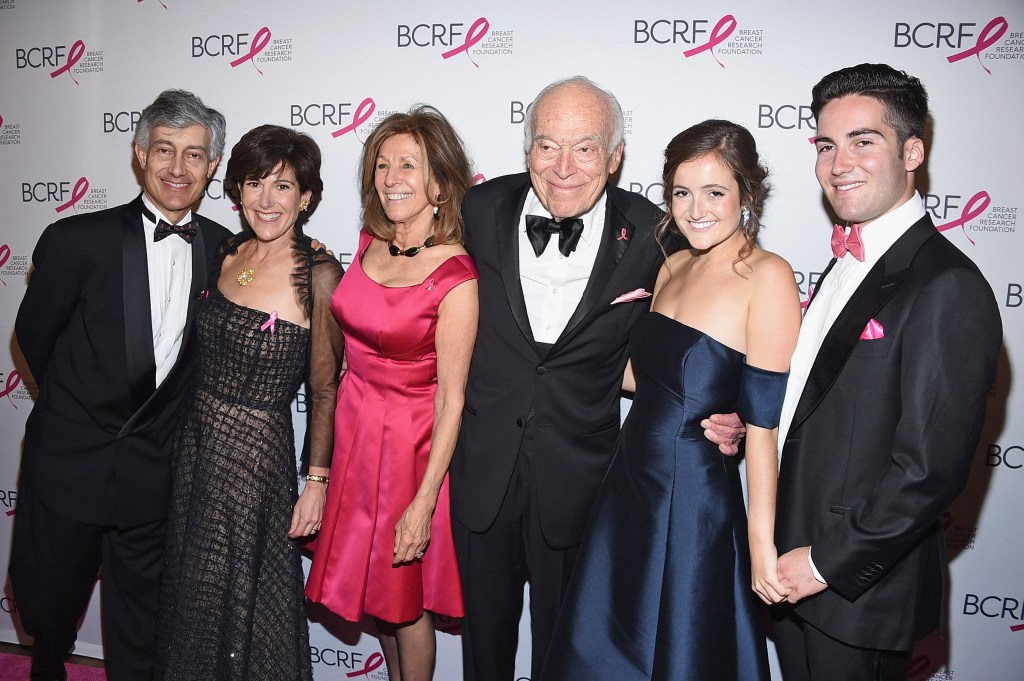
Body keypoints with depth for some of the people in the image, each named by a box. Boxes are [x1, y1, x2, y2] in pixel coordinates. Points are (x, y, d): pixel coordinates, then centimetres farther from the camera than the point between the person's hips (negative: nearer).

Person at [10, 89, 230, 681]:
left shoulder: (224, 250, -3)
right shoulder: (78, 240, -11)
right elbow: (33, 334, 2)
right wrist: (77, 403, 10)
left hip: (155, 471, 1)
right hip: (68, 460, -1)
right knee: (47, 605, 19)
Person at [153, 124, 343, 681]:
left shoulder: (318, 275, -15)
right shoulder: (226, 256, 2)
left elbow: (325, 390, -11)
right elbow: (208, 354, 12)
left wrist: (317, 482, -11)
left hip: (258, 452, -6)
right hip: (195, 441, 6)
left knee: (246, 602, 11)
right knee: (191, 594, 20)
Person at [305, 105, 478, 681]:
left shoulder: (456, 279, -22)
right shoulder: (372, 242, -2)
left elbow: (451, 400, -19)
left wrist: (423, 504, -19)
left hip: (412, 441, -7)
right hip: (355, 428, 7)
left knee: (405, 595, 11)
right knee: (372, 583, 22)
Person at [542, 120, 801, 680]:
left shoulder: (767, 276, -17)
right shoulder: (675, 265, 5)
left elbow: (763, 421, -19)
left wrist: (762, 542, -18)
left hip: (696, 505, -7)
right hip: (630, 489, 7)